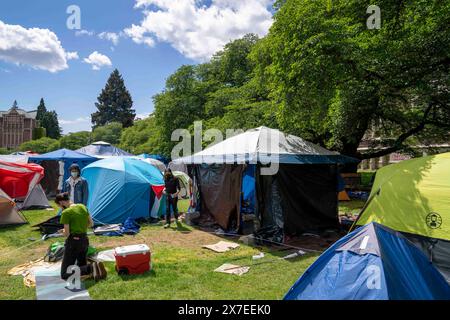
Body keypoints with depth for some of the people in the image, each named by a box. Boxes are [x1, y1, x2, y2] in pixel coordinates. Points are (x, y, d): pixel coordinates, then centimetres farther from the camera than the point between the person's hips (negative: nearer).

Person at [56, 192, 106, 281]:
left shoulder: (66, 213, -16)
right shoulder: (83, 207, 5)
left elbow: (67, 234, -13)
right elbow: (91, 224, 12)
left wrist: (63, 231, 7)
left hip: (73, 242, -7)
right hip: (85, 240, 7)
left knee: (65, 274, 1)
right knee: (81, 265, 24)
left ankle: (91, 268, -18)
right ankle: (95, 267, -7)